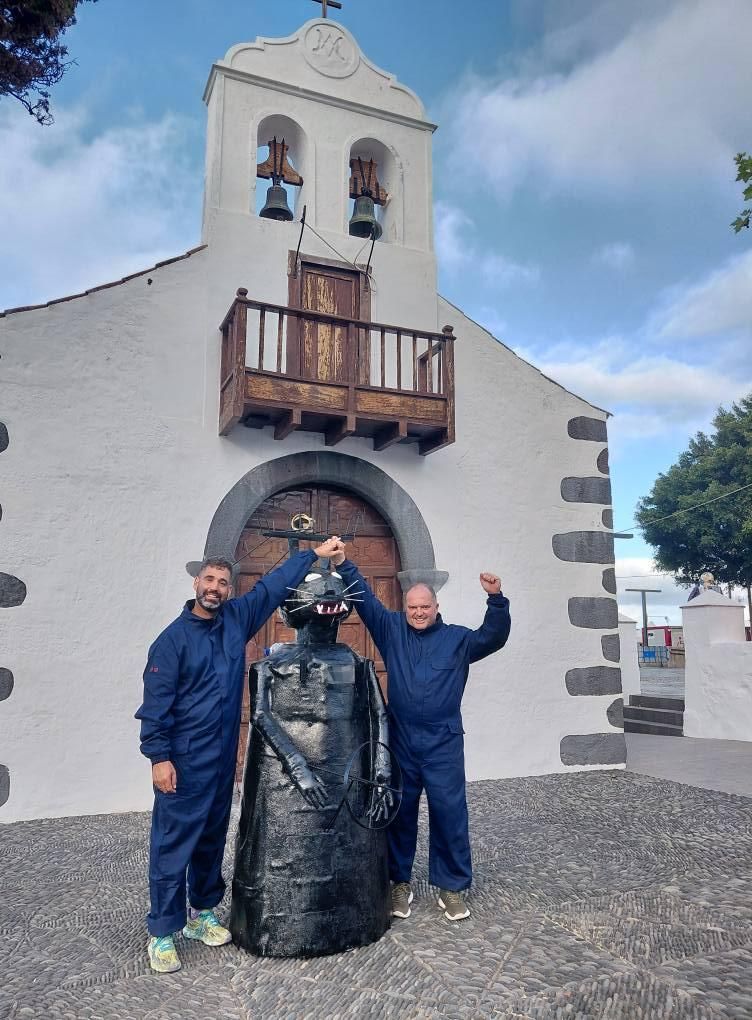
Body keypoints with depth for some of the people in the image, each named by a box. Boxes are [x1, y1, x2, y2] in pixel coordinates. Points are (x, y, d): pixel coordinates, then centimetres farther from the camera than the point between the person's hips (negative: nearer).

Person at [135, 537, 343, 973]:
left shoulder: (237, 619, 3)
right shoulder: (173, 638, -10)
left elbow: (274, 585, 9)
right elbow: (156, 703, -12)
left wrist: (314, 554, 11)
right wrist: (159, 757, -16)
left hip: (224, 755, 6)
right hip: (184, 760, -5)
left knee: (213, 837, 16)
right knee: (174, 843, 1)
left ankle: (203, 913, 32)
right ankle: (163, 933, 14)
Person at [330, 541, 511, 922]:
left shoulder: (457, 638, 3)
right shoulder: (392, 630, 5)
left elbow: (493, 638, -10)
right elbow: (365, 600, 1)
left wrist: (496, 599, -25)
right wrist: (343, 564, -9)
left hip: (443, 743, -1)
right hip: (400, 741, 1)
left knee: (449, 812, 1)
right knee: (400, 812, 10)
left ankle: (452, 887, 18)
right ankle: (400, 882, 26)